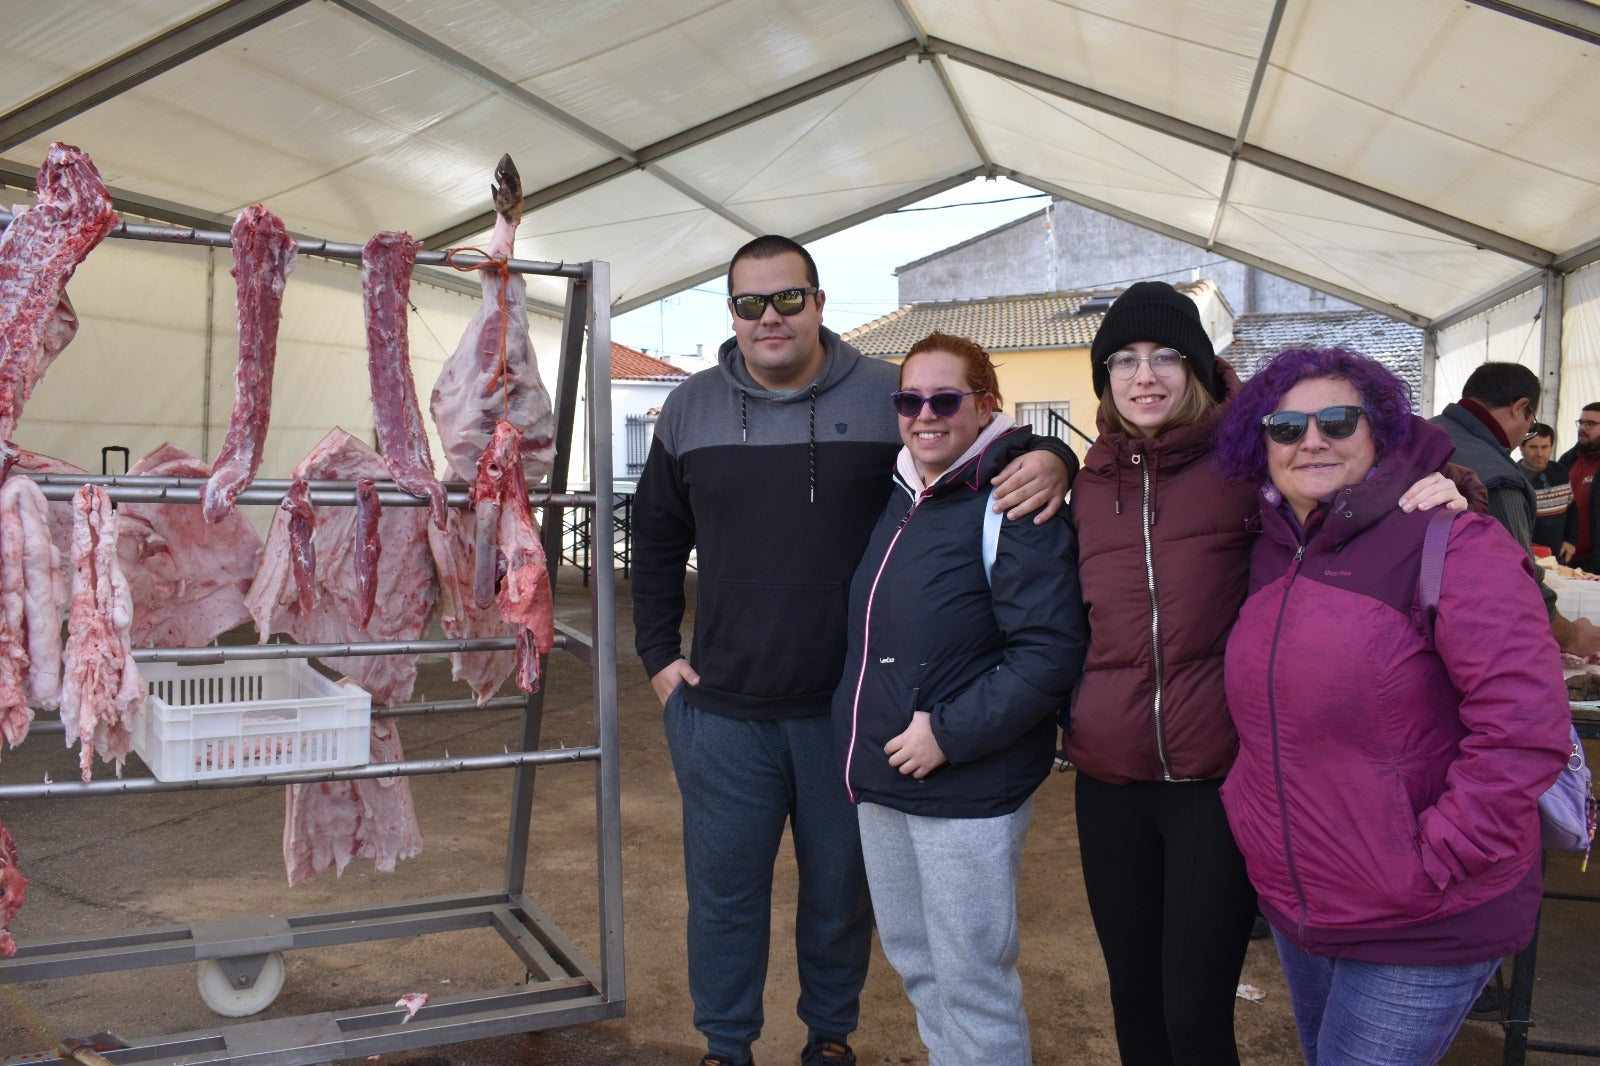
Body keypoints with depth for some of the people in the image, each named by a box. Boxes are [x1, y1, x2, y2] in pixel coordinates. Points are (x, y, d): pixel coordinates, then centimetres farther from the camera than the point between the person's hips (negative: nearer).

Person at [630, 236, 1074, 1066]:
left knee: (841, 889, 17)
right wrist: (657, 654, 9)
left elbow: (1000, 450, 2)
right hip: (724, 709, 2)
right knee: (724, 890, 13)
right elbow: (656, 541, 15)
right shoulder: (690, 410, 5)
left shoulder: (888, 396, -4)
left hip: (850, 710, -1)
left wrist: (1051, 460, -21)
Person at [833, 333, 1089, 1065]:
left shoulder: (1011, 505, -15)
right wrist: (862, 743, 12)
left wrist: (950, 734, -21)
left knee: (972, 981, 4)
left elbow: (1049, 652, -21)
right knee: (914, 963, 21)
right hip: (882, 783, 8)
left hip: (967, 792, -8)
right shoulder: (900, 501, 9)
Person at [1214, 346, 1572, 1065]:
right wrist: (1250, 813, 9)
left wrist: (1430, 863, -22)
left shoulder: (1451, 544, -18)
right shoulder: (1271, 554, 3)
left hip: (1423, 933, -7)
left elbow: (1525, 732, -24)